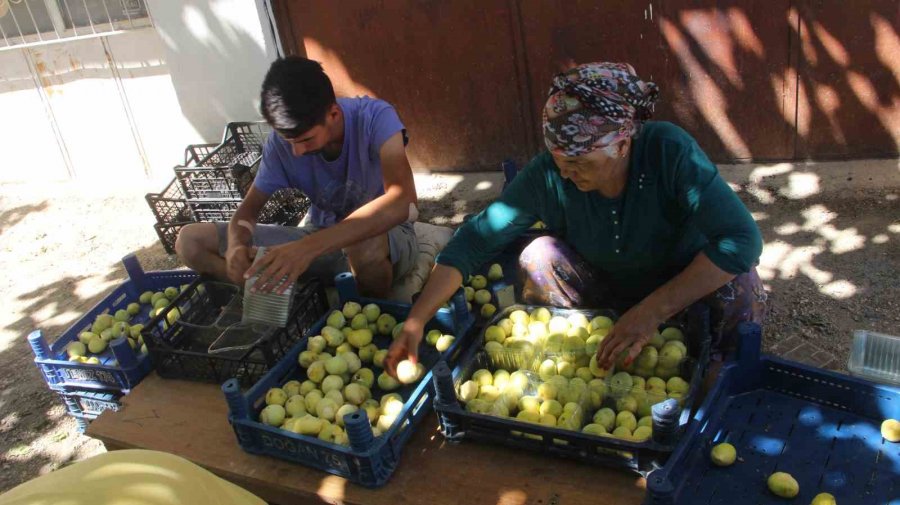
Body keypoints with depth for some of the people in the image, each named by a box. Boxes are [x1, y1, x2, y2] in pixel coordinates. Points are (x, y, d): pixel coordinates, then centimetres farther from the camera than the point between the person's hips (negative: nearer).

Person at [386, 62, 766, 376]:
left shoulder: (671, 152, -31)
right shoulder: (547, 175, -24)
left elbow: (742, 239, -37)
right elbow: (474, 240, -21)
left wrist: (652, 311, -45)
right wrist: (415, 321, -29)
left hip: (685, 295, -1)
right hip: (605, 299, 2)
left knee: (737, 284, -31)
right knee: (540, 256, -23)